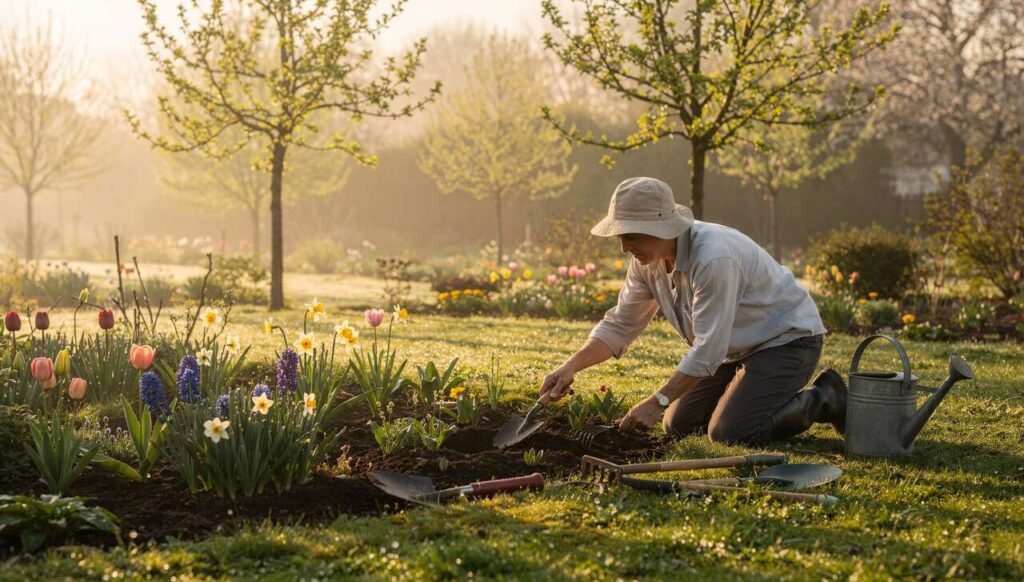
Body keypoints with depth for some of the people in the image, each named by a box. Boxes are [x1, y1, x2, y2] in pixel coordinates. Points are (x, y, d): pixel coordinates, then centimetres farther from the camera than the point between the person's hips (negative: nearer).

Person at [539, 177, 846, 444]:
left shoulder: (714, 257, -34)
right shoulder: (647, 260, -7)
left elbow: (708, 348, -32)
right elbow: (620, 324, 2)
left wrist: (656, 402, -29)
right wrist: (572, 365, -14)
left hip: (787, 338, -9)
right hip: (738, 347, 9)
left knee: (728, 432, -21)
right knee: (679, 425, 4)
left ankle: (822, 398, -2)